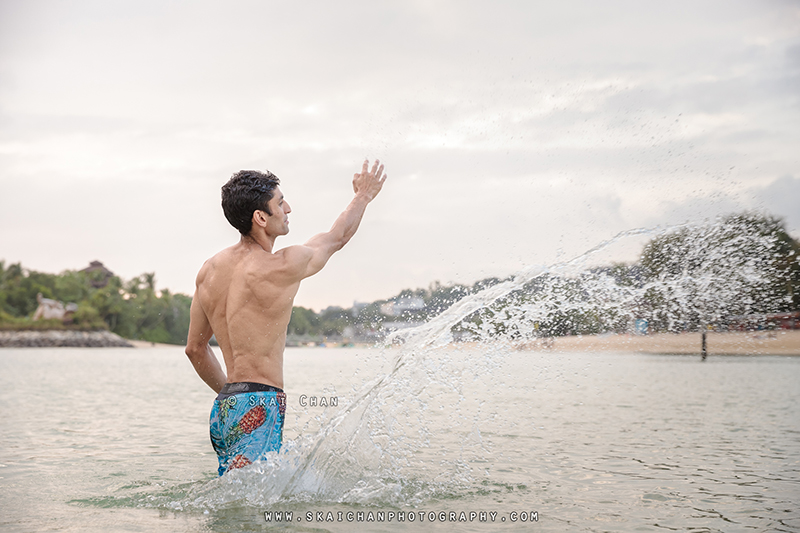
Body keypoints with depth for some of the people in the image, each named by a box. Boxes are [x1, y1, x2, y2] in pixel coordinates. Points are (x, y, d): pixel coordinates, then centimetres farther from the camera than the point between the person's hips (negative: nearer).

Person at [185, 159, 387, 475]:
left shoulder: (209, 270, 9)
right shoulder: (283, 267, -12)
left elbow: (195, 348, 18)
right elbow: (337, 238, 9)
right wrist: (363, 196, 27)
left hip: (223, 409, 9)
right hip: (258, 409, -9)